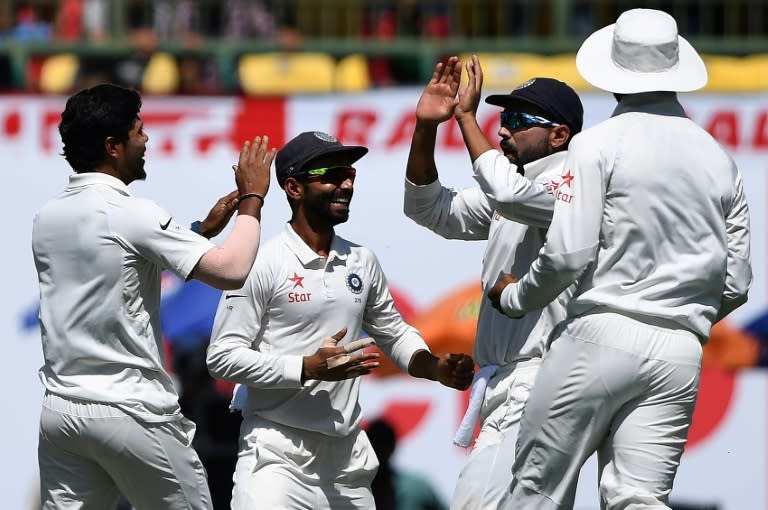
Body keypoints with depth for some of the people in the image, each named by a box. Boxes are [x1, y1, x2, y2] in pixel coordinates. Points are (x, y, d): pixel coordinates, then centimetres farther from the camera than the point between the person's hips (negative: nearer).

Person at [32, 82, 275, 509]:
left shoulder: (47, 219, 11)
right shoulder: (133, 216, -13)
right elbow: (231, 271, -18)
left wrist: (205, 230, 21)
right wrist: (252, 198, -3)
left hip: (60, 410, 7)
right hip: (131, 410, -7)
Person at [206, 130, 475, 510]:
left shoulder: (362, 263, 10)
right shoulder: (262, 264, -8)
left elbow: (394, 334, 21)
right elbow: (222, 357, -11)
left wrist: (438, 368, 1)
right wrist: (308, 368, -20)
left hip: (348, 451, 6)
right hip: (278, 450, -6)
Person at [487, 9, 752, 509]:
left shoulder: (600, 144, -2)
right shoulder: (721, 161, 14)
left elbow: (569, 255, -8)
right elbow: (736, 283, 14)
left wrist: (514, 297, 11)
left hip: (602, 335, -5)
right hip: (682, 354, 5)